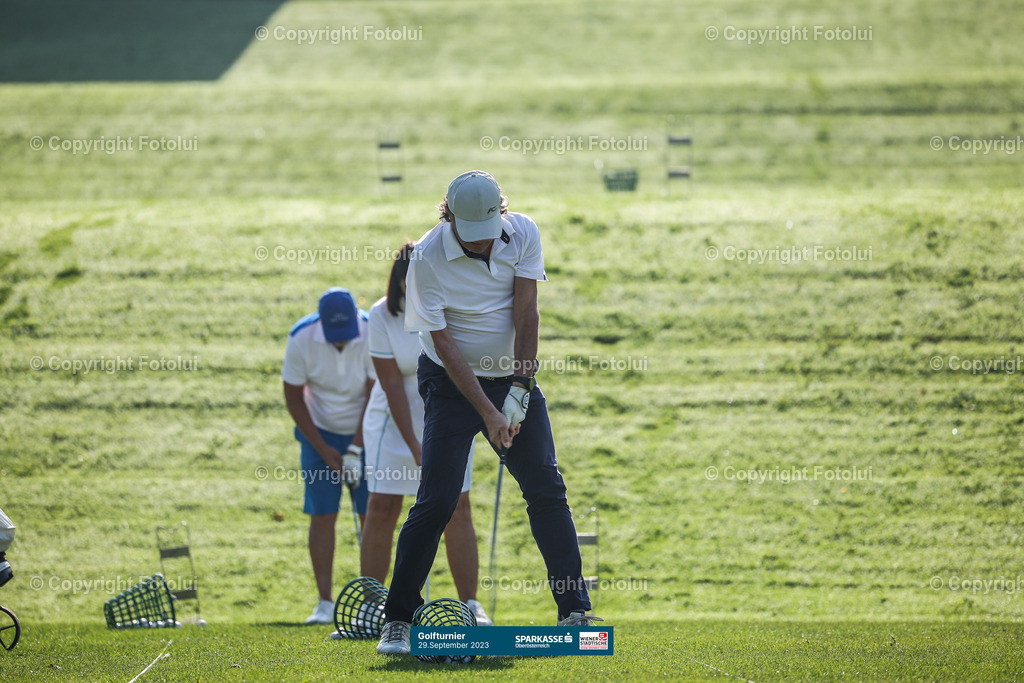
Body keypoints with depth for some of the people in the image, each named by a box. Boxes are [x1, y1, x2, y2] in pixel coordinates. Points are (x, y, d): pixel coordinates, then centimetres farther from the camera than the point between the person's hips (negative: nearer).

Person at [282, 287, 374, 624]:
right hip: (319, 432, 1)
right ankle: (325, 603, -3)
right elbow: (293, 397, -8)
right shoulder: (301, 338, -18)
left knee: (372, 515, -6)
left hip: (365, 432, -1)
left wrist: (356, 450, -20)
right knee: (322, 516, -6)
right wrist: (323, 449, -10)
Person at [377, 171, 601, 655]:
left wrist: (518, 393, -16)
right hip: (453, 383, -3)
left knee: (547, 490, -3)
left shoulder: (523, 233, -10)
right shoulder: (427, 259, -19)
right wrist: (488, 412, -20)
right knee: (436, 501, -10)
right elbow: (444, 344, -18)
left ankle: (574, 610, 3)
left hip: (514, 378, 3)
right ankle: (397, 619, -3)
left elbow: (526, 312, -11)